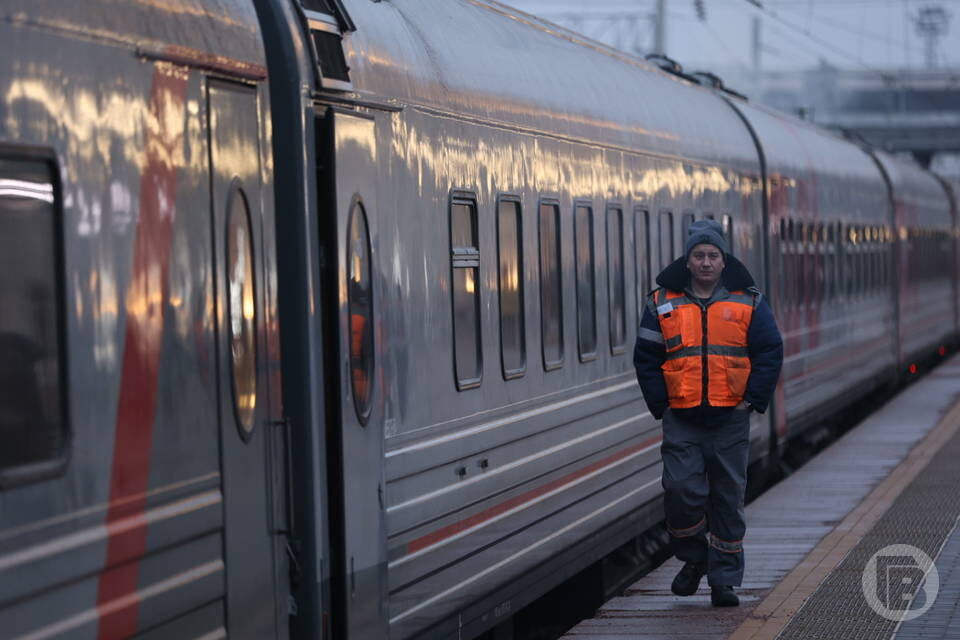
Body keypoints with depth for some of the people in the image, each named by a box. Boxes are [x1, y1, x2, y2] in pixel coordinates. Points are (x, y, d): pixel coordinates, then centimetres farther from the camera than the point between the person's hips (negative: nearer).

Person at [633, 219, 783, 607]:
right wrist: (660, 403, -2)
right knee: (681, 489, -10)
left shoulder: (747, 302, 5)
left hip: (730, 418, 0)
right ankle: (693, 558, 15)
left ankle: (724, 579, 9)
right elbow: (646, 357, 7)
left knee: (728, 498, 2)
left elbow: (770, 352, 4)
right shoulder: (663, 303, 5)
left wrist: (753, 399, -4)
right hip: (682, 420, 0)